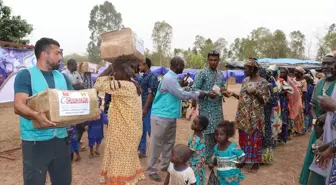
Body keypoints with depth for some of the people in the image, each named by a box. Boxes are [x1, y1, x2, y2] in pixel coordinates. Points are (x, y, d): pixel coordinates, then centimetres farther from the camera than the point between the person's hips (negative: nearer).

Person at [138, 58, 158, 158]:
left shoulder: (152, 77, -12)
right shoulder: (143, 77, 15)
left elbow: (151, 93, -18)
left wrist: (145, 108, -19)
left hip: (147, 108, -9)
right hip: (141, 107, 9)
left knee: (150, 131, -2)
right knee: (142, 130, 13)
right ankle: (142, 151, 23)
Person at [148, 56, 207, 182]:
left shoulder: (172, 77, 12)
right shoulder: (169, 78, -19)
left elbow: (178, 93, 18)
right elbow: (181, 94, -19)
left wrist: (195, 93, 11)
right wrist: (198, 94, -7)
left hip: (170, 117, 10)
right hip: (161, 117, -10)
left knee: (169, 142, 17)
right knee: (156, 144, 0)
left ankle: (166, 165, 32)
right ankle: (152, 170, 12)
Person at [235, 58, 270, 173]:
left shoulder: (262, 82, -11)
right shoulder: (245, 80, 8)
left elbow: (265, 100, -12)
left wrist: (255, 92, -23)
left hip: (255, 117, -6)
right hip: (243, 116, 6)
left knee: (254, 139, 4)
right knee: (243, 138, 14)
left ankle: (256, 163, 18)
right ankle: (244, 159, 30)